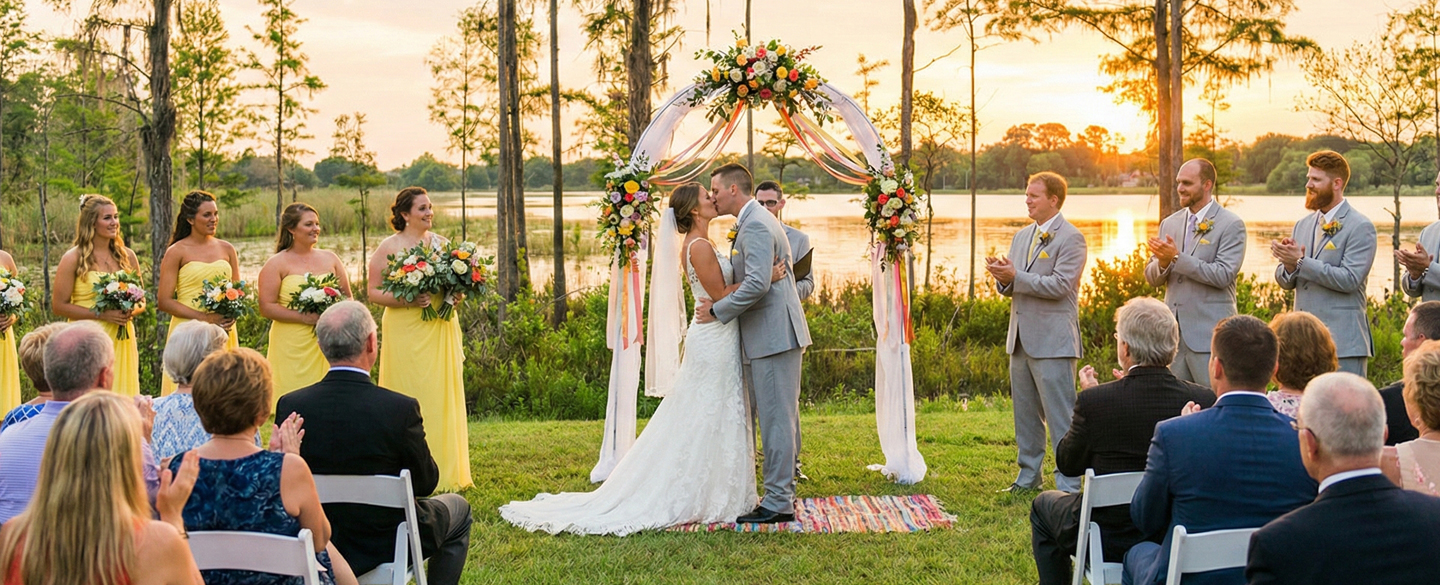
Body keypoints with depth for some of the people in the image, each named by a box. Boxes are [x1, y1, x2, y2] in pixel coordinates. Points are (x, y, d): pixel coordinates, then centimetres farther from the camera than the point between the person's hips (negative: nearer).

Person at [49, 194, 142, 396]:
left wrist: (130, 311, -6)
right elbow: (59, 305, -5)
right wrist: (101, 314, -14)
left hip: (122, 340, 4)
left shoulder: (127, 256, 10)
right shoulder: (73, 258, -3)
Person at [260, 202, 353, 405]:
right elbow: (266, 308, -6)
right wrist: (304, 317, -16)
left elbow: (347, 298, 16)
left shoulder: (330, 259, 13)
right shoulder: (277, 263, 1)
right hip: (292, 347, -3)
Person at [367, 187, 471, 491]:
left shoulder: (440, 242, 11)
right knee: (410, 400, -4)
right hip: (406, 332, -4)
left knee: (443, 397, 4)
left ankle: (445, 471, 12)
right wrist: (407, 300, -19)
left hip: (441, 330, 4)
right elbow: (374, 292, -5)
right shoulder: (389, 247, -2)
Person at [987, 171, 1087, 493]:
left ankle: (1068, 484, 0)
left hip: (1052, 341, -8)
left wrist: (1016, 276, -19)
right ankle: (1028, 476, 24)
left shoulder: (1070, 238, -8)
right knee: (1025, 413, 14)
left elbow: (1060, 286, -18)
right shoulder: (1022, 236, 16)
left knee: (1059, 415, -5)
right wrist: (1002, 277, -5)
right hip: (1021, 339, 8)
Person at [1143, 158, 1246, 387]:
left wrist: (1177, 257, -19)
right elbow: (1151, 278, 13)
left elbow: (1223, 276, -16)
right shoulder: (1169, 224, 14)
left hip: (1209, 333, -6)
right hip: (1173, 332, 6)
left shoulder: (1231, 225, -5)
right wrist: (1162, 263, -10)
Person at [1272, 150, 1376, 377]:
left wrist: (1300, 261, -19)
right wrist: (1289, 264, -10)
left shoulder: (1360, 227, -7)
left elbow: (1349, 280, -18)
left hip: (1342, 341, -7)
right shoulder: (1302, 225, 14)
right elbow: (1286, 282, 13)